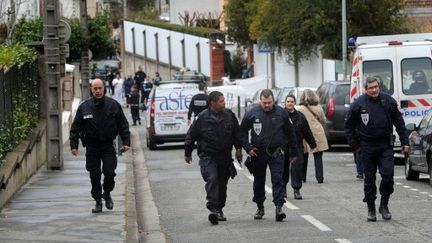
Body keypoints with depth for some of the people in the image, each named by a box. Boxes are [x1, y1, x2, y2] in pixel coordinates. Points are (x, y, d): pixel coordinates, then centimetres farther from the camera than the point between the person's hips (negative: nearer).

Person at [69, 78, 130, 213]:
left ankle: (107, 193, 16)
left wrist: (126, 142, -3)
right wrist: (74, 145, -1)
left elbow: (123, 125, 6)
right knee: (94, 176, 2)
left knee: (109, 172, -11)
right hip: (92, 147, 1)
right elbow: (75, 128, 6)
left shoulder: (113, 105, 2)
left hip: (108, 146, -1)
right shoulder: (84, 107, 2)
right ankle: (98, 202, 12)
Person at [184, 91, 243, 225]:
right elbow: (191, 136, 1)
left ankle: (219, 209, 24)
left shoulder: (229, 115, 2)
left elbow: (236, 133, 16)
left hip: (225, 157, 4)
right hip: (208, 157, -4)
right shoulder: (202, 118, -10)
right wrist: (187, 153, 7)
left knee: (222, 184, 11)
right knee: (212, 179, -21)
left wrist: (238, 149, 15)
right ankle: (213, 208, -27)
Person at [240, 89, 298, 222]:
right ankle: (260, 208, 27)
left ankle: (279, 207, -18)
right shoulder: (252, 113, -3)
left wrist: (293, 152, 9)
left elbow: (290, 133, 9)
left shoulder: (281, 113, -1)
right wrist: (248, 148, -5)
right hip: (257, 153, 1)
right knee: (259, 181, 12)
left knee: (277, 179, -14)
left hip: (276, 153, -1)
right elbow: (242, 131, 6)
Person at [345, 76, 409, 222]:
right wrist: (354, 145, 3)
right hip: (367, 147, -1)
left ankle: (384, 205, 7)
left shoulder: (388, 101, 1)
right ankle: (371, 209, 15)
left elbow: (399, 122, 9)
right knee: (369, 178, 5)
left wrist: (404, 142, 6)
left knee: (388, 174, -10)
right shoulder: (358, 104, -4)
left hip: (385, 145, 1)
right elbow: (349, 126, 6)